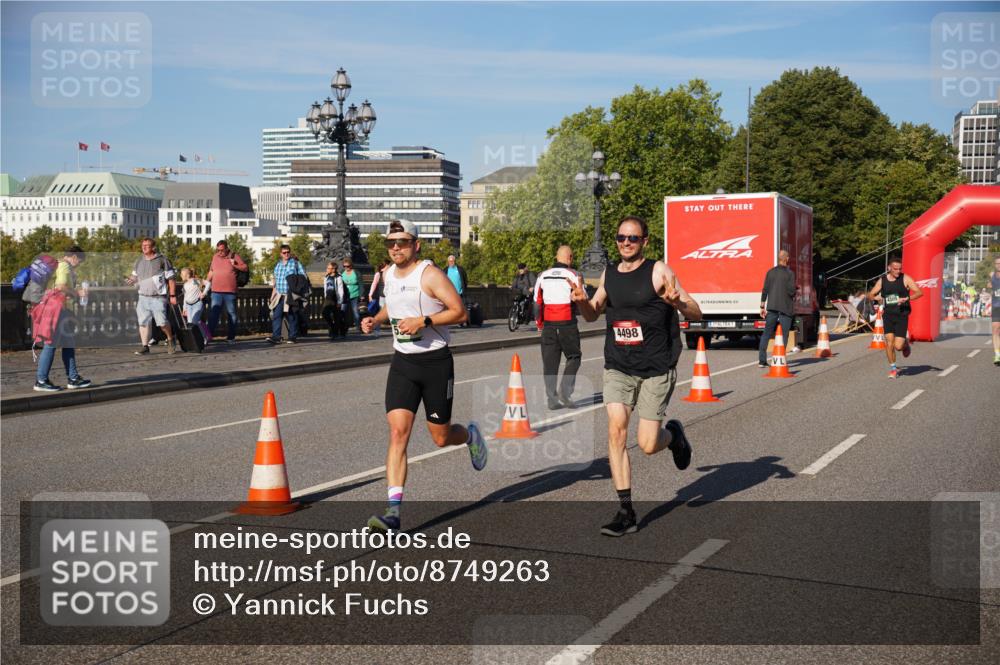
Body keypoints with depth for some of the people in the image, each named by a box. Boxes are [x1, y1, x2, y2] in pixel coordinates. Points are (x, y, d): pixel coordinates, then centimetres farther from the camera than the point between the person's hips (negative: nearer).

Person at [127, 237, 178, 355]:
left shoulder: (162, 260, -3)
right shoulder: (139, 261, 13)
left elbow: (171, 279, -3)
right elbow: (135, 276, 25)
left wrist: (172, 295, -7)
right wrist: (131, 279, -1)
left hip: (158, 297, -5)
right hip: (143, 297, 5)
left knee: (161, 322, -12)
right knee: (143, 322, 0)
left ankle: (170, 339, 15)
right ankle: (145, 347, 9)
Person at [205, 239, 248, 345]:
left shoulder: (234, 257, 3)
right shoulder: (215, 257, 13)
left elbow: (245, 268, 3)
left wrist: (235, 265, -12)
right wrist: (206, 282, 22)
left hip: (230, 292, -2)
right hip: (216, 292, 2)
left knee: (232, 315, 4)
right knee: (213, 315, -3)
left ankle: (230, 337, 13)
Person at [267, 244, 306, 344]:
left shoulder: (295, 263, -1)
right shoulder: (278, 264, 15)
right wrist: (272, 294, 19)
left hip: (291, 296, -4)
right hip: (279, 296, 4)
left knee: (292, 317, 2)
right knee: (276, 316, -6)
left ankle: (292, 337, 9)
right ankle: (276, 337, -9)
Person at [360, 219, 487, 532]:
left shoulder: (430, 274, -12)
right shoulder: (388, 274, 9)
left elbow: (459, 312, -15)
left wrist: (423, 321, -25)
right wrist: (376, 319, 8)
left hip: (435, 362, -4)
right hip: (402, 362, 5)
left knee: (441, 438, 6)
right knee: (398, 433, -11)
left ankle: (470, 434, 44)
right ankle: (393, 509, -13)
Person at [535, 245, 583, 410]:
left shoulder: (543, 275, 6)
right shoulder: (573, 275, -6)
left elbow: (537, 302, 11)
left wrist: (539, 323, 22)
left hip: (548, 325, 4)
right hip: (567, 325, -3)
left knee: (549, 361, 8)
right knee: (573, 357, 10)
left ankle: (552, 399, 9)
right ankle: (565, 392, -4)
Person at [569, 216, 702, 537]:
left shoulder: (659, 272, -6)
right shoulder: (609, 274, 8)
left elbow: (696, 314, -7)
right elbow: (593, 314, 22)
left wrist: (677, 302, -29)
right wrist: (582, 300, -1)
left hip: (655, 369, -4)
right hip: (618, 368, 4)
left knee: (648, 445, -5)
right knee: (616, 431, -10)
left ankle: (674, 435, 33)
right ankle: (626, 512, -2)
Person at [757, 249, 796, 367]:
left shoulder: (770, 272, 5)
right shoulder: (790, 273, -7)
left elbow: (765, 290, 3)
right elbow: (791, 291, -12)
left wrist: (762, 307, 6)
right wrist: (794, 296, 11)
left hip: (771, 306, 4)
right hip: (785, 308, -4)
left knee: (766, 333, 7)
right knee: (784, 335, 3)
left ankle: (762, 360, 3)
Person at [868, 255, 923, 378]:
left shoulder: (905, 279, -3)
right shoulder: (882, 280, 6)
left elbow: (919, 292, -10)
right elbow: (870, 295, 14)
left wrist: (906, 298, -26)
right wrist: (876, 297, -10)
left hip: (902, 315, -2)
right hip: (888, 315, 2)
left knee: (898, 346, -9)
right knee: (889, 341, -8)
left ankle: (905, 344, 30)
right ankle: (893, 368, 9)